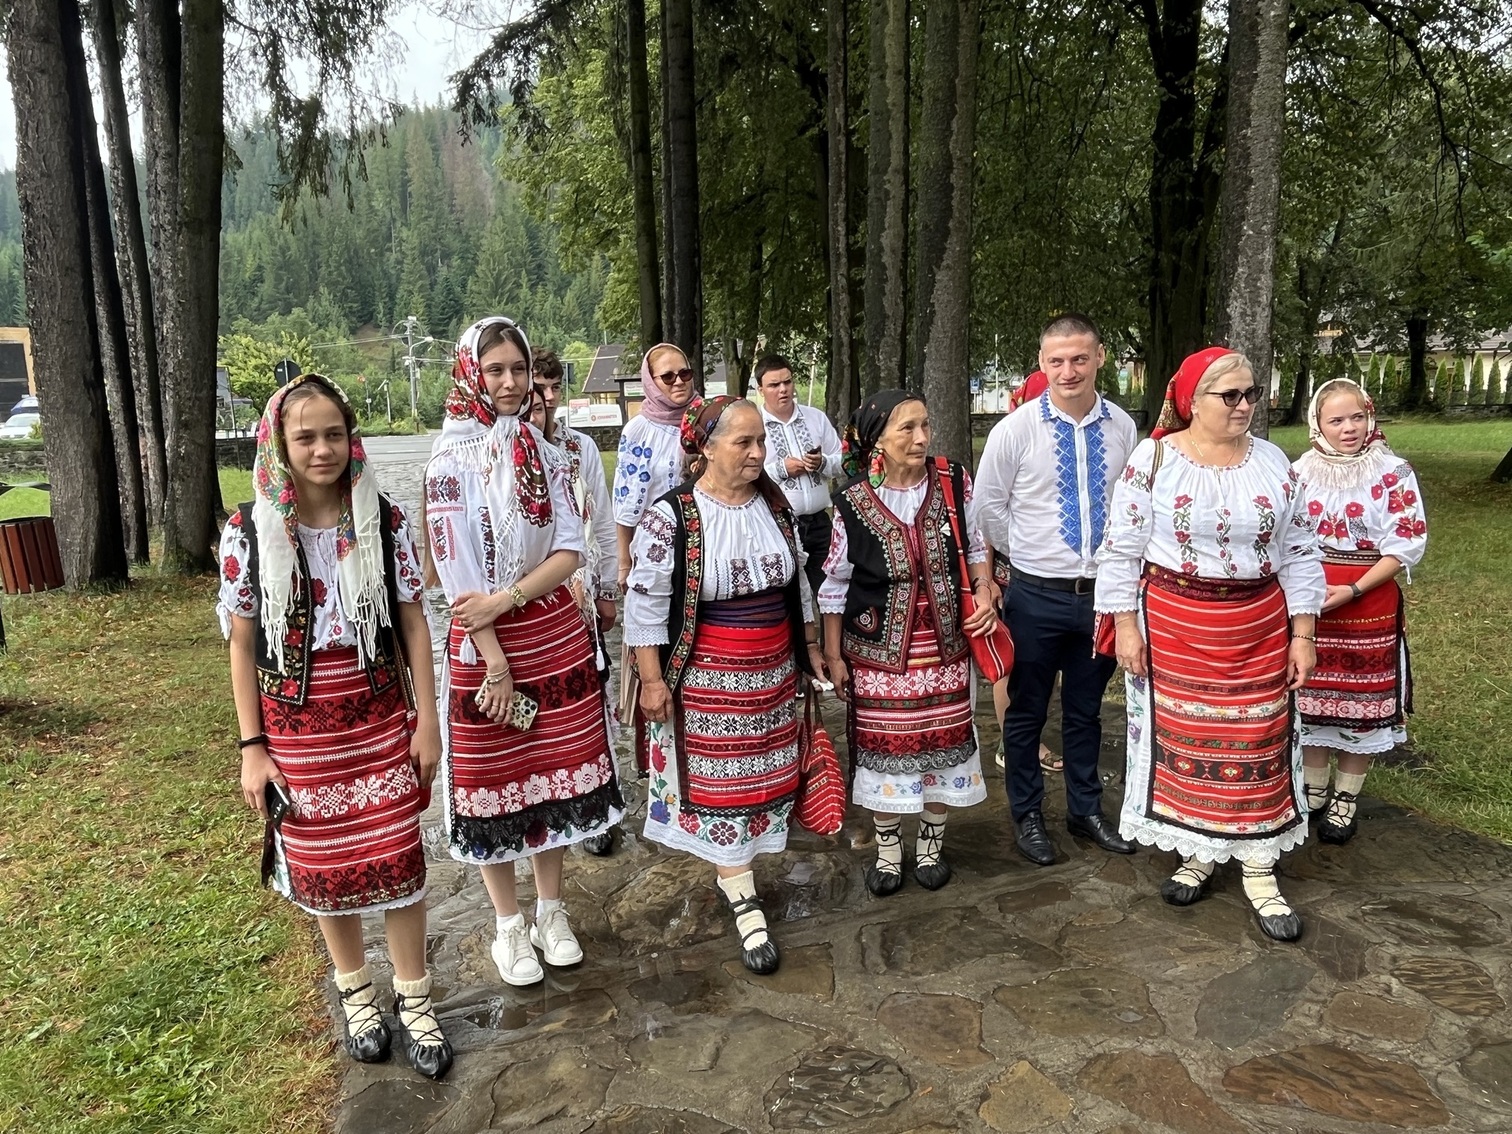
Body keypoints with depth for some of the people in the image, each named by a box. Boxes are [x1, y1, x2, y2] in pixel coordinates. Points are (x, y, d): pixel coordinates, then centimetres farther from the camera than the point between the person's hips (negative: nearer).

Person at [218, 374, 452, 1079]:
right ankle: (355, 991, 36)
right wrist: (252, 747, -2)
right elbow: (242, 645, -1)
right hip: (296, 723, 0)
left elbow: (412, 621, 0)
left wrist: (427, 718, -2)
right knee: (322, 861, 12)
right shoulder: (250, 531, -6)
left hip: (378, 714, 0)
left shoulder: (383, 520, -5)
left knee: (396, 856, 5)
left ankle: (413, 998, 26)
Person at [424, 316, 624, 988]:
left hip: (556, 635, 4)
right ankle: (509, 925, 26)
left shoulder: (547, 456, 5)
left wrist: (504, 598, -16)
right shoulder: (450, 461, -9)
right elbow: (456, 573, -13)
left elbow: (570, 553, -2)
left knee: (553, 772, 13)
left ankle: (551, 912, 31)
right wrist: (496, 662, -14)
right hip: (483, 644, -4)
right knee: (493, 780, 7)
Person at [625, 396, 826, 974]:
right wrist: (652, 680, -13)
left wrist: (810, 647, 17)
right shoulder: (671, 517, -15)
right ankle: (745, 902, 10)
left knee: (763, 771, 13)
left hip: (773, 671, 6)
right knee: (721, 779, 1)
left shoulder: (775, 505, 3)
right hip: (707, 677, -6)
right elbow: (645, 602, -13)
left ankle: (731, 870, 33)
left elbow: (798, 583, 14)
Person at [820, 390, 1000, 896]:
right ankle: (887, 848, 29)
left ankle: (931, 841, 33)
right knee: (882, 744, 7)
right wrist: (833, 655, 1)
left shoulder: (954, 483, -4)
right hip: (878, 648, -1)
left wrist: (983, 594, -8)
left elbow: (975, 547, 10)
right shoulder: (853, 504, -9)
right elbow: (835, 584, 0)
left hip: (944, 644, 2)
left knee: (941, 740, 10)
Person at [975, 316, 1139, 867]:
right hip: (1037, 595, -2)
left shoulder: (1123, 427, -2)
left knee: (1086, 709, 18)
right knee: (1027, 711, 11)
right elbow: (988, 506, 0)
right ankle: (1027, 816, 30)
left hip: (1102, 590, 3)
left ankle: (1086, 810, 36)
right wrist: (1029, 554, 6)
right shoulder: (1015, 429, -11)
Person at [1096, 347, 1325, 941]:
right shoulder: (1153, 460, -6)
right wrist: (1126, 626, -9)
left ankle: (1259, 872, 21)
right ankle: (1196, 854, 27)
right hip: (1174, 625, -2)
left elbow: (1300, 554, 7)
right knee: (1181, 740, 7)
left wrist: (1303, 634, 2)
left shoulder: (1274, 463, 3)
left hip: (1260, 629, 2)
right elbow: (1121, 550, -5)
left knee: (1258, 745, 7)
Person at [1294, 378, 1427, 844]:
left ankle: (1346, 798, 23)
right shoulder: (1300, 472, 2)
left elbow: (1407, 544, -9)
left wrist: (1351, 591, -18)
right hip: (1307, 604, 3)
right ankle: (1313, 789, 28)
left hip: (1368, 606, -2)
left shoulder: (1393, 472, -7)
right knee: (1309, 695, 11)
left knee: (1362, 701, 7)